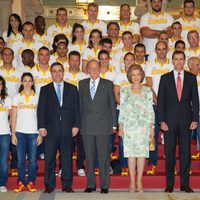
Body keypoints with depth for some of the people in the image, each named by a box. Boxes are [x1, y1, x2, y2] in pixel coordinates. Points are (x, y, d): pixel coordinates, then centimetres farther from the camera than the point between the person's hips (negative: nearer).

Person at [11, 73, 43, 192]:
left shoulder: (37, 97, 7)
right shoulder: (17, 97, 9)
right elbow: (13, 117, 7)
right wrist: (13, 133, -1)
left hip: (33, 132, -1)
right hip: (20, 132, 1)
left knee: (32, 160, -1)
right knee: (21, 159, 1)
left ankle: (31, 183, 8)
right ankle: (21, 183, 9)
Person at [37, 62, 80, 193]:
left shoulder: (72, 89, 12)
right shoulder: (45, 89, 11)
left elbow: (77, 108, 7)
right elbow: (41, 110, 5)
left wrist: (76, 125, -2)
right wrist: (42, 127, -5)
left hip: (67, 129, 0)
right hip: (50, 129, 0)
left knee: (67, 158, 3)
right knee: (49, 158, 2)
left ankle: (67, 185, 11)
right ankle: (49, 185, 10)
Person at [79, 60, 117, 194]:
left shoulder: (108, 84, 5)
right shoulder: (82, 84, 12)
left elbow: (112, 105, 5)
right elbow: (81, 104, 11)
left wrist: (113, 124, 1)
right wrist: (80, 122, 6)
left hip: (103, 126, -2)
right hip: (87, 126, 2)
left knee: (104, 156, 0)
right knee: (89, 156, 7)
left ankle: (104, 185, 9)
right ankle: (91, 184, 16)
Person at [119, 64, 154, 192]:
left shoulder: (147, 91, 6)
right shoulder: (124, 91, 6)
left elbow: (150, 110, 5)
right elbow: (122, 110, 6)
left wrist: (152, 128, 1)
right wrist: (120, 128, 1)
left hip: (143, 126, 0)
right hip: (129, 126, 0)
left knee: (142, 153, -1)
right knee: (131, 153, 0)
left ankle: (139, 181, 8)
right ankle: (132, 182, 8)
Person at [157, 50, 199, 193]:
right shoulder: (165, 78, 5)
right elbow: (160, 100, 2)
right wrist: (161, 121, -5)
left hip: (186, 120, 1)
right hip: (169, 120, -1)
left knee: (186, 152, 3)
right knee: (169, 153, 2)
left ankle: (184, 184, 11)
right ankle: (169, 184, 10)